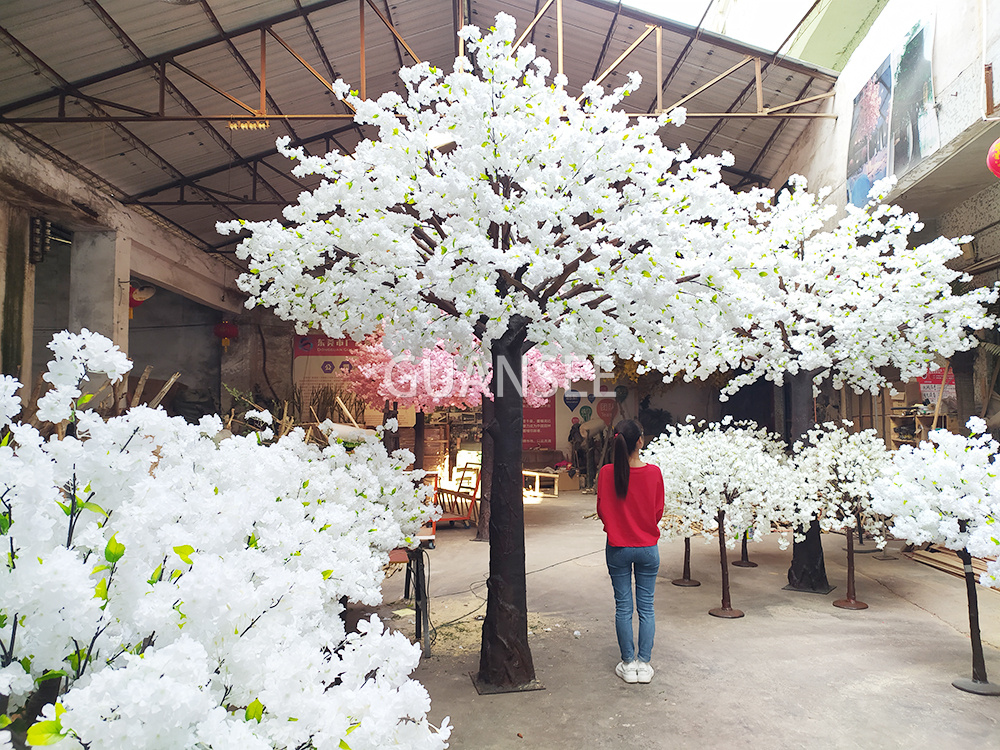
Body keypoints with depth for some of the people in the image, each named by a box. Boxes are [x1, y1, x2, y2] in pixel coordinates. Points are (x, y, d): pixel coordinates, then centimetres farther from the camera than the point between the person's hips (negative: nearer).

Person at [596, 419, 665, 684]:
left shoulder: (606, 473, -12)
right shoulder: (654, 472, -12)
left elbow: (601, 511, -3)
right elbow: (659, 512, -2)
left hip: (617, 548, 0)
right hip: (648, 548, 0)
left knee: (623, 607, 10)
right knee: (646, 607, 11)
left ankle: (628, 664, 18)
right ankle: (644, 664, 17)